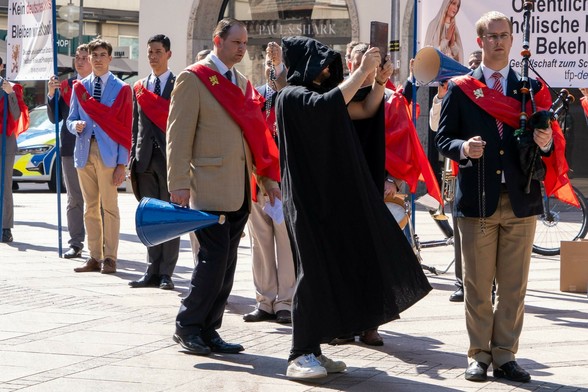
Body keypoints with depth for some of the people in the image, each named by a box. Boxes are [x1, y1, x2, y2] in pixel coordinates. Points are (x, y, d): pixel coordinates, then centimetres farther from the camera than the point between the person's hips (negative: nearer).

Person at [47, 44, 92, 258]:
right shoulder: (65, 85, 10)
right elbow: (55, 118, 7)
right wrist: (51, 94, -5)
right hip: (71, 147, 4)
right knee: (74, 198, 7)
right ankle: (76, 244, 11)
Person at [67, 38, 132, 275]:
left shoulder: (121, 89, 2)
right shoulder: (80, 87, 13)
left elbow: (125, 128, -1)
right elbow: (71, 119, 16)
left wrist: (122, 163, -7)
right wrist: (75, 126, -10)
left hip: (108, 153, -4)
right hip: (84, 152, 4)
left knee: (109, 207, -4)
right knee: (90, 208, 7)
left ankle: (110, 258, 0)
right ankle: (95, 257, 12)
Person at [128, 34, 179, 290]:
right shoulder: (139, 87, 15)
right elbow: (135, 126, 14)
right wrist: (133, 158, 7)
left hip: (170, 157, -4)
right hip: (146, 159, 4)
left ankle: (166, 273, 1)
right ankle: (152, 271, 9)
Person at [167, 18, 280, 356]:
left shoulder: (241, 83, 17)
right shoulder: (193, 79, -5)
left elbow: (256, 132, 19)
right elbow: (179, 134, -10)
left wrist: (268, 177, 11)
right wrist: (179, 183, -16)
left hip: (239, 190, 7)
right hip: (210, 186, -7)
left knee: (226, 263, 7)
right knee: (214, 258, -10)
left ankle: (209, 330, 14)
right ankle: (187, 328, 3)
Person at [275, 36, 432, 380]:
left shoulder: (322, 94, 17)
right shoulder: (292, 96, -9)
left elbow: (365, 110, 18)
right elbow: (327, 105, -28)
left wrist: (380, 80, 2)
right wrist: (362, 71, -23)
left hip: (335, 196, 9)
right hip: (310, 198, -9)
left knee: (335, 270, 8)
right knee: (316, 271, -8)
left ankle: (313, 350, 14)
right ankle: (300, 356, -2)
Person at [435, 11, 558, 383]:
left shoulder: (531, 88, 10)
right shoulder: (460, 88, 5)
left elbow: (547, 141, 10)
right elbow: (443, 138, 3)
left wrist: (546, 143, -14)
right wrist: (463, 148, -18)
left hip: (521, 199, 2)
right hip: (477, 199, -1)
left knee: (514, 286, 5)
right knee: (477, 285, 4)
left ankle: (505, 355, 12)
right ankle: (479, 355, 13)